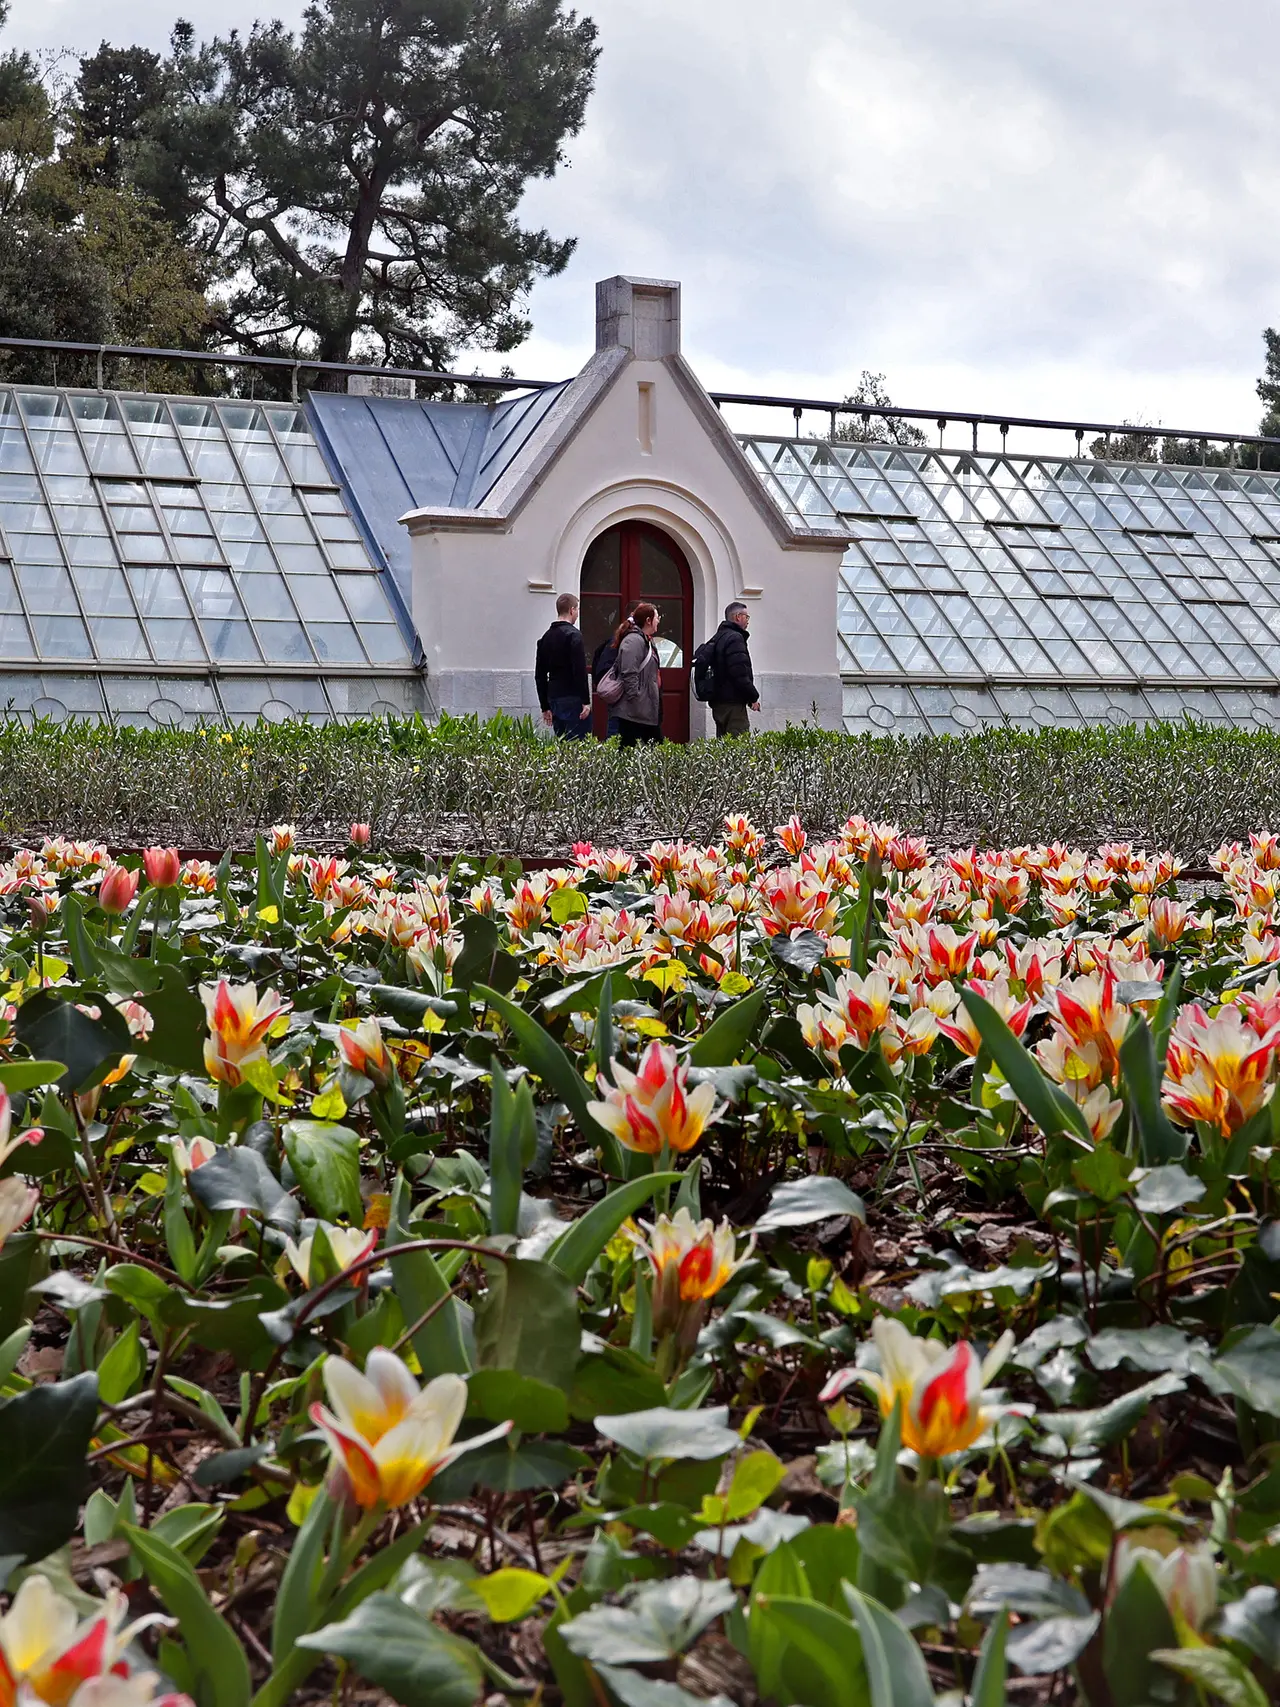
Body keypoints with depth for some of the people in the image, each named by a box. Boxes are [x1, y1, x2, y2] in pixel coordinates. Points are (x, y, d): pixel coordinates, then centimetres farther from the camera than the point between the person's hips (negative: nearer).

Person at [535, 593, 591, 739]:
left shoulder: (547, 637, 14)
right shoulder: (573, 635, -8)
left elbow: (540, 676, 16)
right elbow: (580, 671, -17)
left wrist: (545, 706, 20)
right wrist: (586, 701, -14)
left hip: (554, 699, 8)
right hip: (573, 699, -8)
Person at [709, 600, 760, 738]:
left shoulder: (719, 637, 19)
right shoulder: (735, 638, -12)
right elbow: (740, 674, -20)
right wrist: (753, 697, -11)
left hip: (718, 701, 10)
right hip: (733, 703, -10)